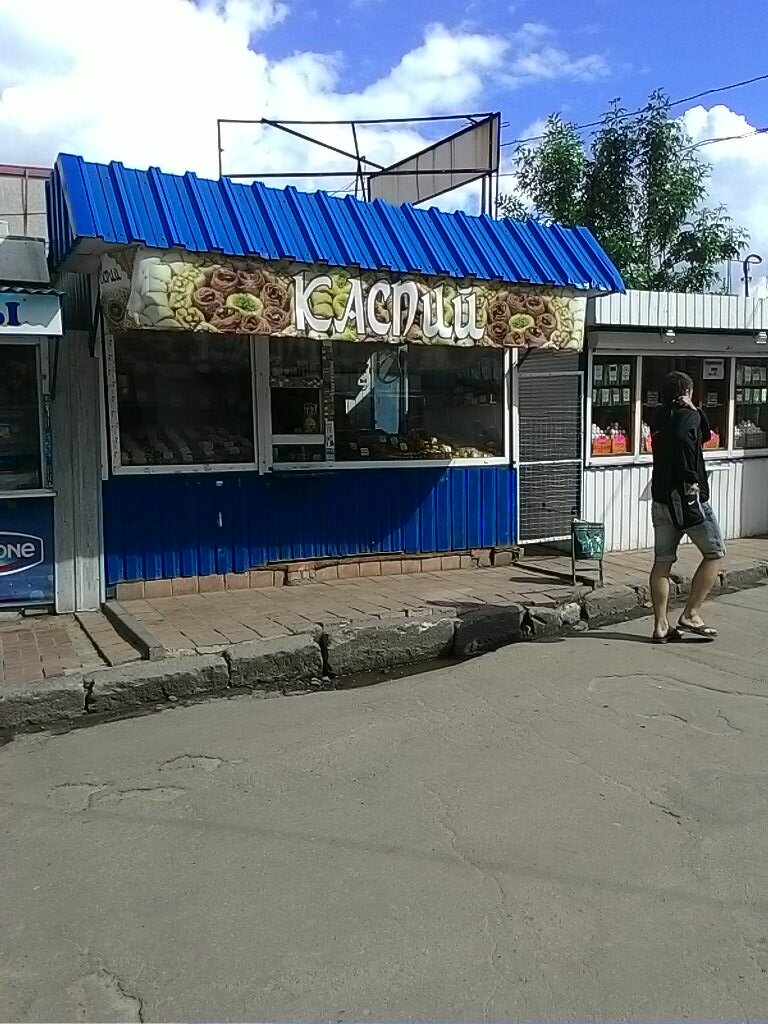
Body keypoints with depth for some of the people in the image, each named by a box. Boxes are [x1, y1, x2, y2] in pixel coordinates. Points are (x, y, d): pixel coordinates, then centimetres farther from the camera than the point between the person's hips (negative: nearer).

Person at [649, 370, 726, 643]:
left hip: (661, 498, 7)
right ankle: (691, 615, 2)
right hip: (688, 498, -7)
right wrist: (691, 479, -25)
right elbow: (684, 439, -32)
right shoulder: (687, 416, -9)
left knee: (662, 561, 7)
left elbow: (703, 435, 24)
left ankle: (661, 625, 9)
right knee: (715, 553, 7)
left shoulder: (660, 419, 14)